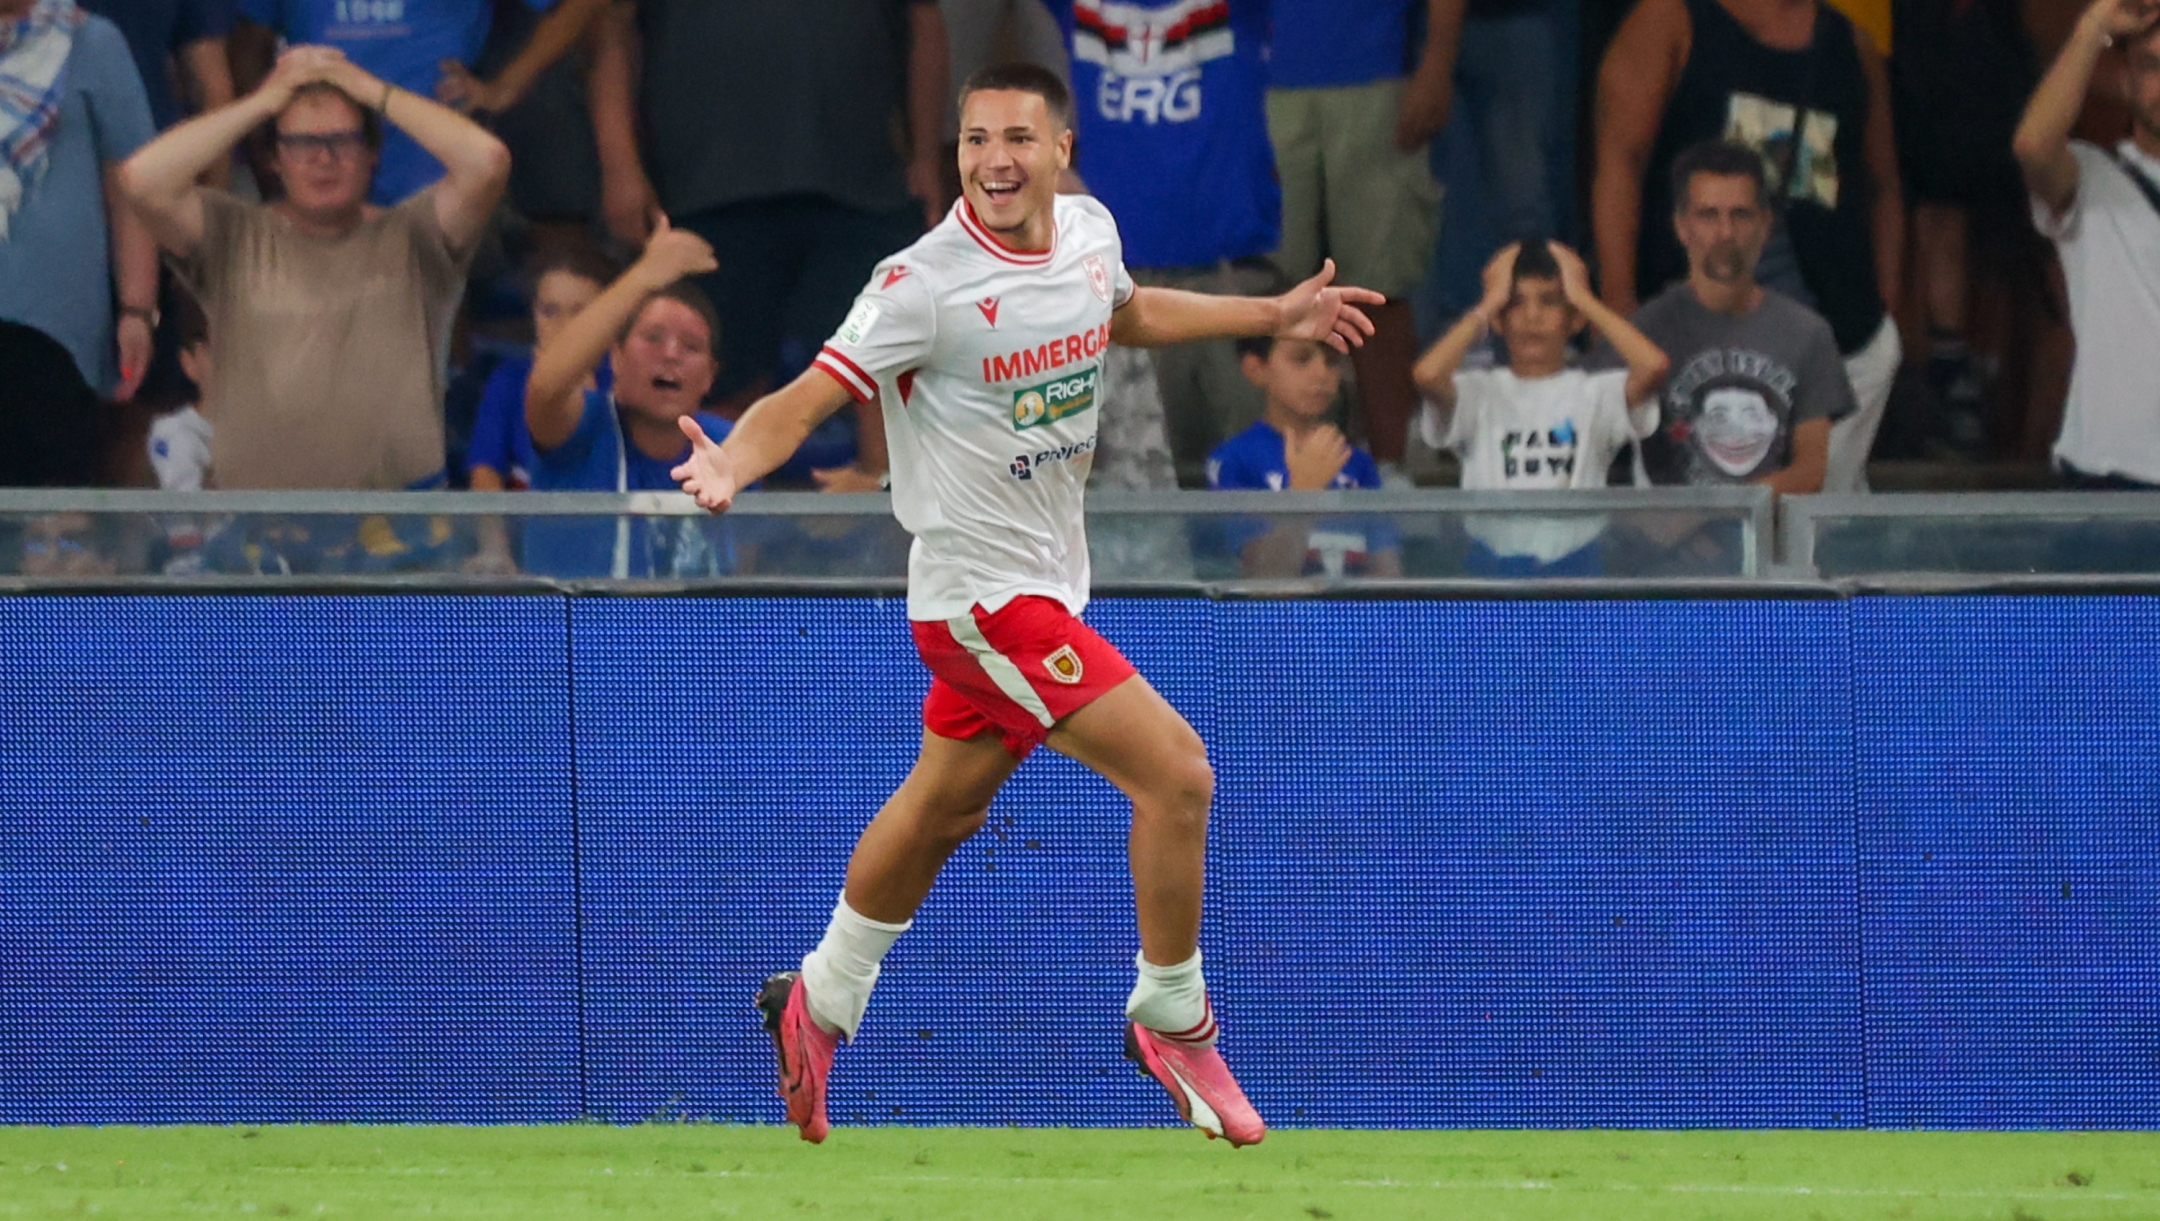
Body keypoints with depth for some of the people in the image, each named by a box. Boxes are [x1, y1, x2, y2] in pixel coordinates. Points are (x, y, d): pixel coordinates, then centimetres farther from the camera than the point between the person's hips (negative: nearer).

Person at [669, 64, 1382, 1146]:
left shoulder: (1089, 233, 0)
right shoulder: (924, 285, -23)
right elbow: (807, 398, -25)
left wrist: (1268, 317, 25)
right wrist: (732, 463, -45)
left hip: (1043, 584, 8)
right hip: (982, 592, -8)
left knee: (941, 811, 23)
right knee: (1176, 771, -14)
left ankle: (818, 1005, 42)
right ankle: (1171, 1022, 4)